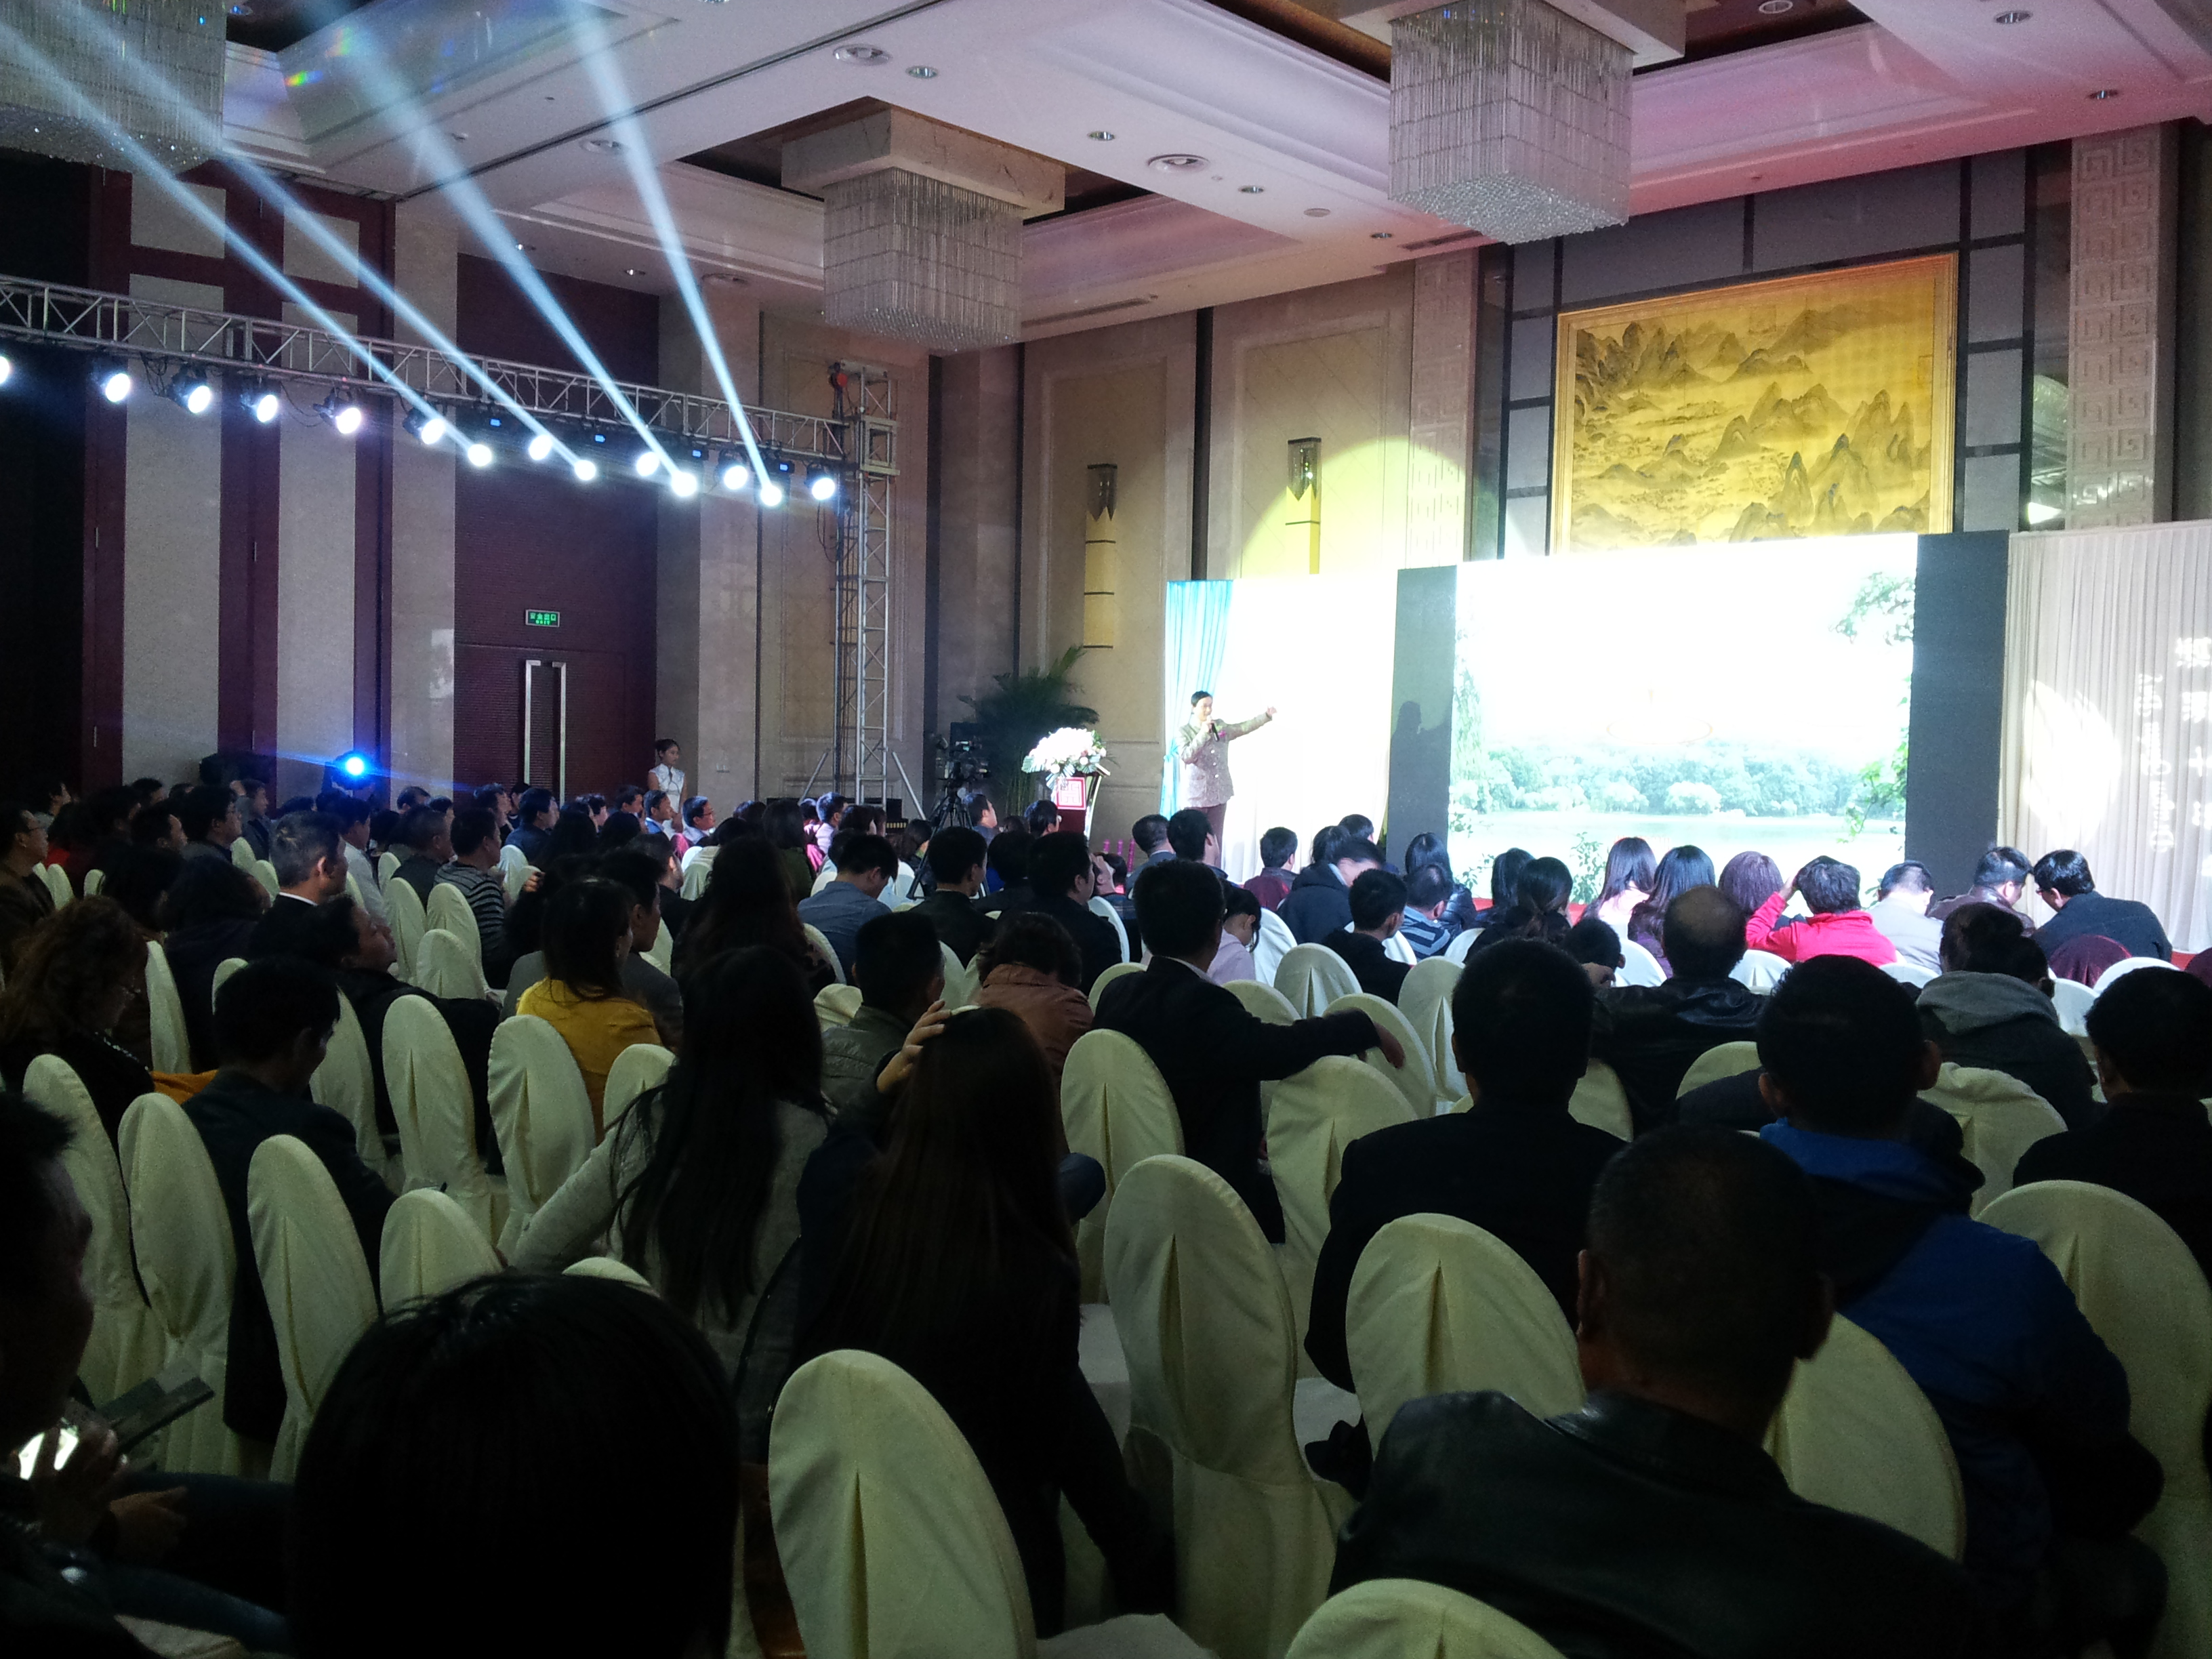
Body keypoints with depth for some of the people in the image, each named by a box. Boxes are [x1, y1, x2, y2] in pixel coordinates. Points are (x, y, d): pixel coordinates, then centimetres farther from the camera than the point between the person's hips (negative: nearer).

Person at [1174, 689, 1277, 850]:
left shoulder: (1220, 726, 7)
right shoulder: (1183, 732, -7)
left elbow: (1244, 727, 5)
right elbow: (1186, 757, -20)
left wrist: (1267, 716, -6)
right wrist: (1203, 733, -23)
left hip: (1219, 793, 5)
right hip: (1197, 795, -4)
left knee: (1215, 839, 8)